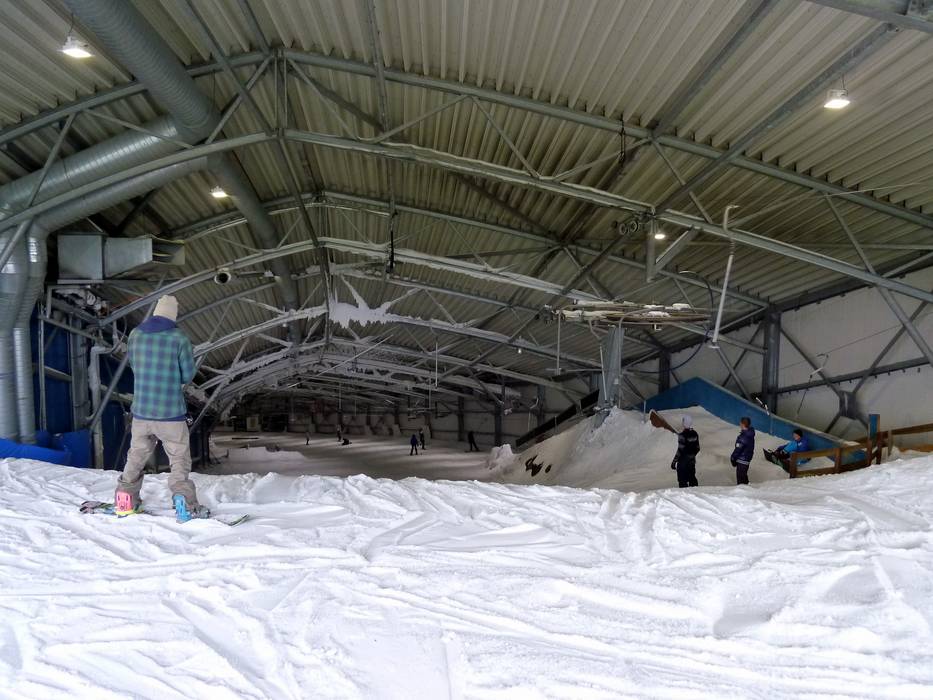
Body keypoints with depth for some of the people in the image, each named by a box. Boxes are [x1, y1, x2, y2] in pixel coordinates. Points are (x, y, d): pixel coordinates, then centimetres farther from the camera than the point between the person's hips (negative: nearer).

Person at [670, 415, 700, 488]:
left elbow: (680, 450, -21)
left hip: (683, 461, -7)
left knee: (682, 480, 2)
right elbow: (697, 448, 9)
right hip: (692, 461, 7)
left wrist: (674, 462, -14)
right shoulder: (695, 434, 1)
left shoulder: (682, 435, -21)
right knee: (692, 478, 19)